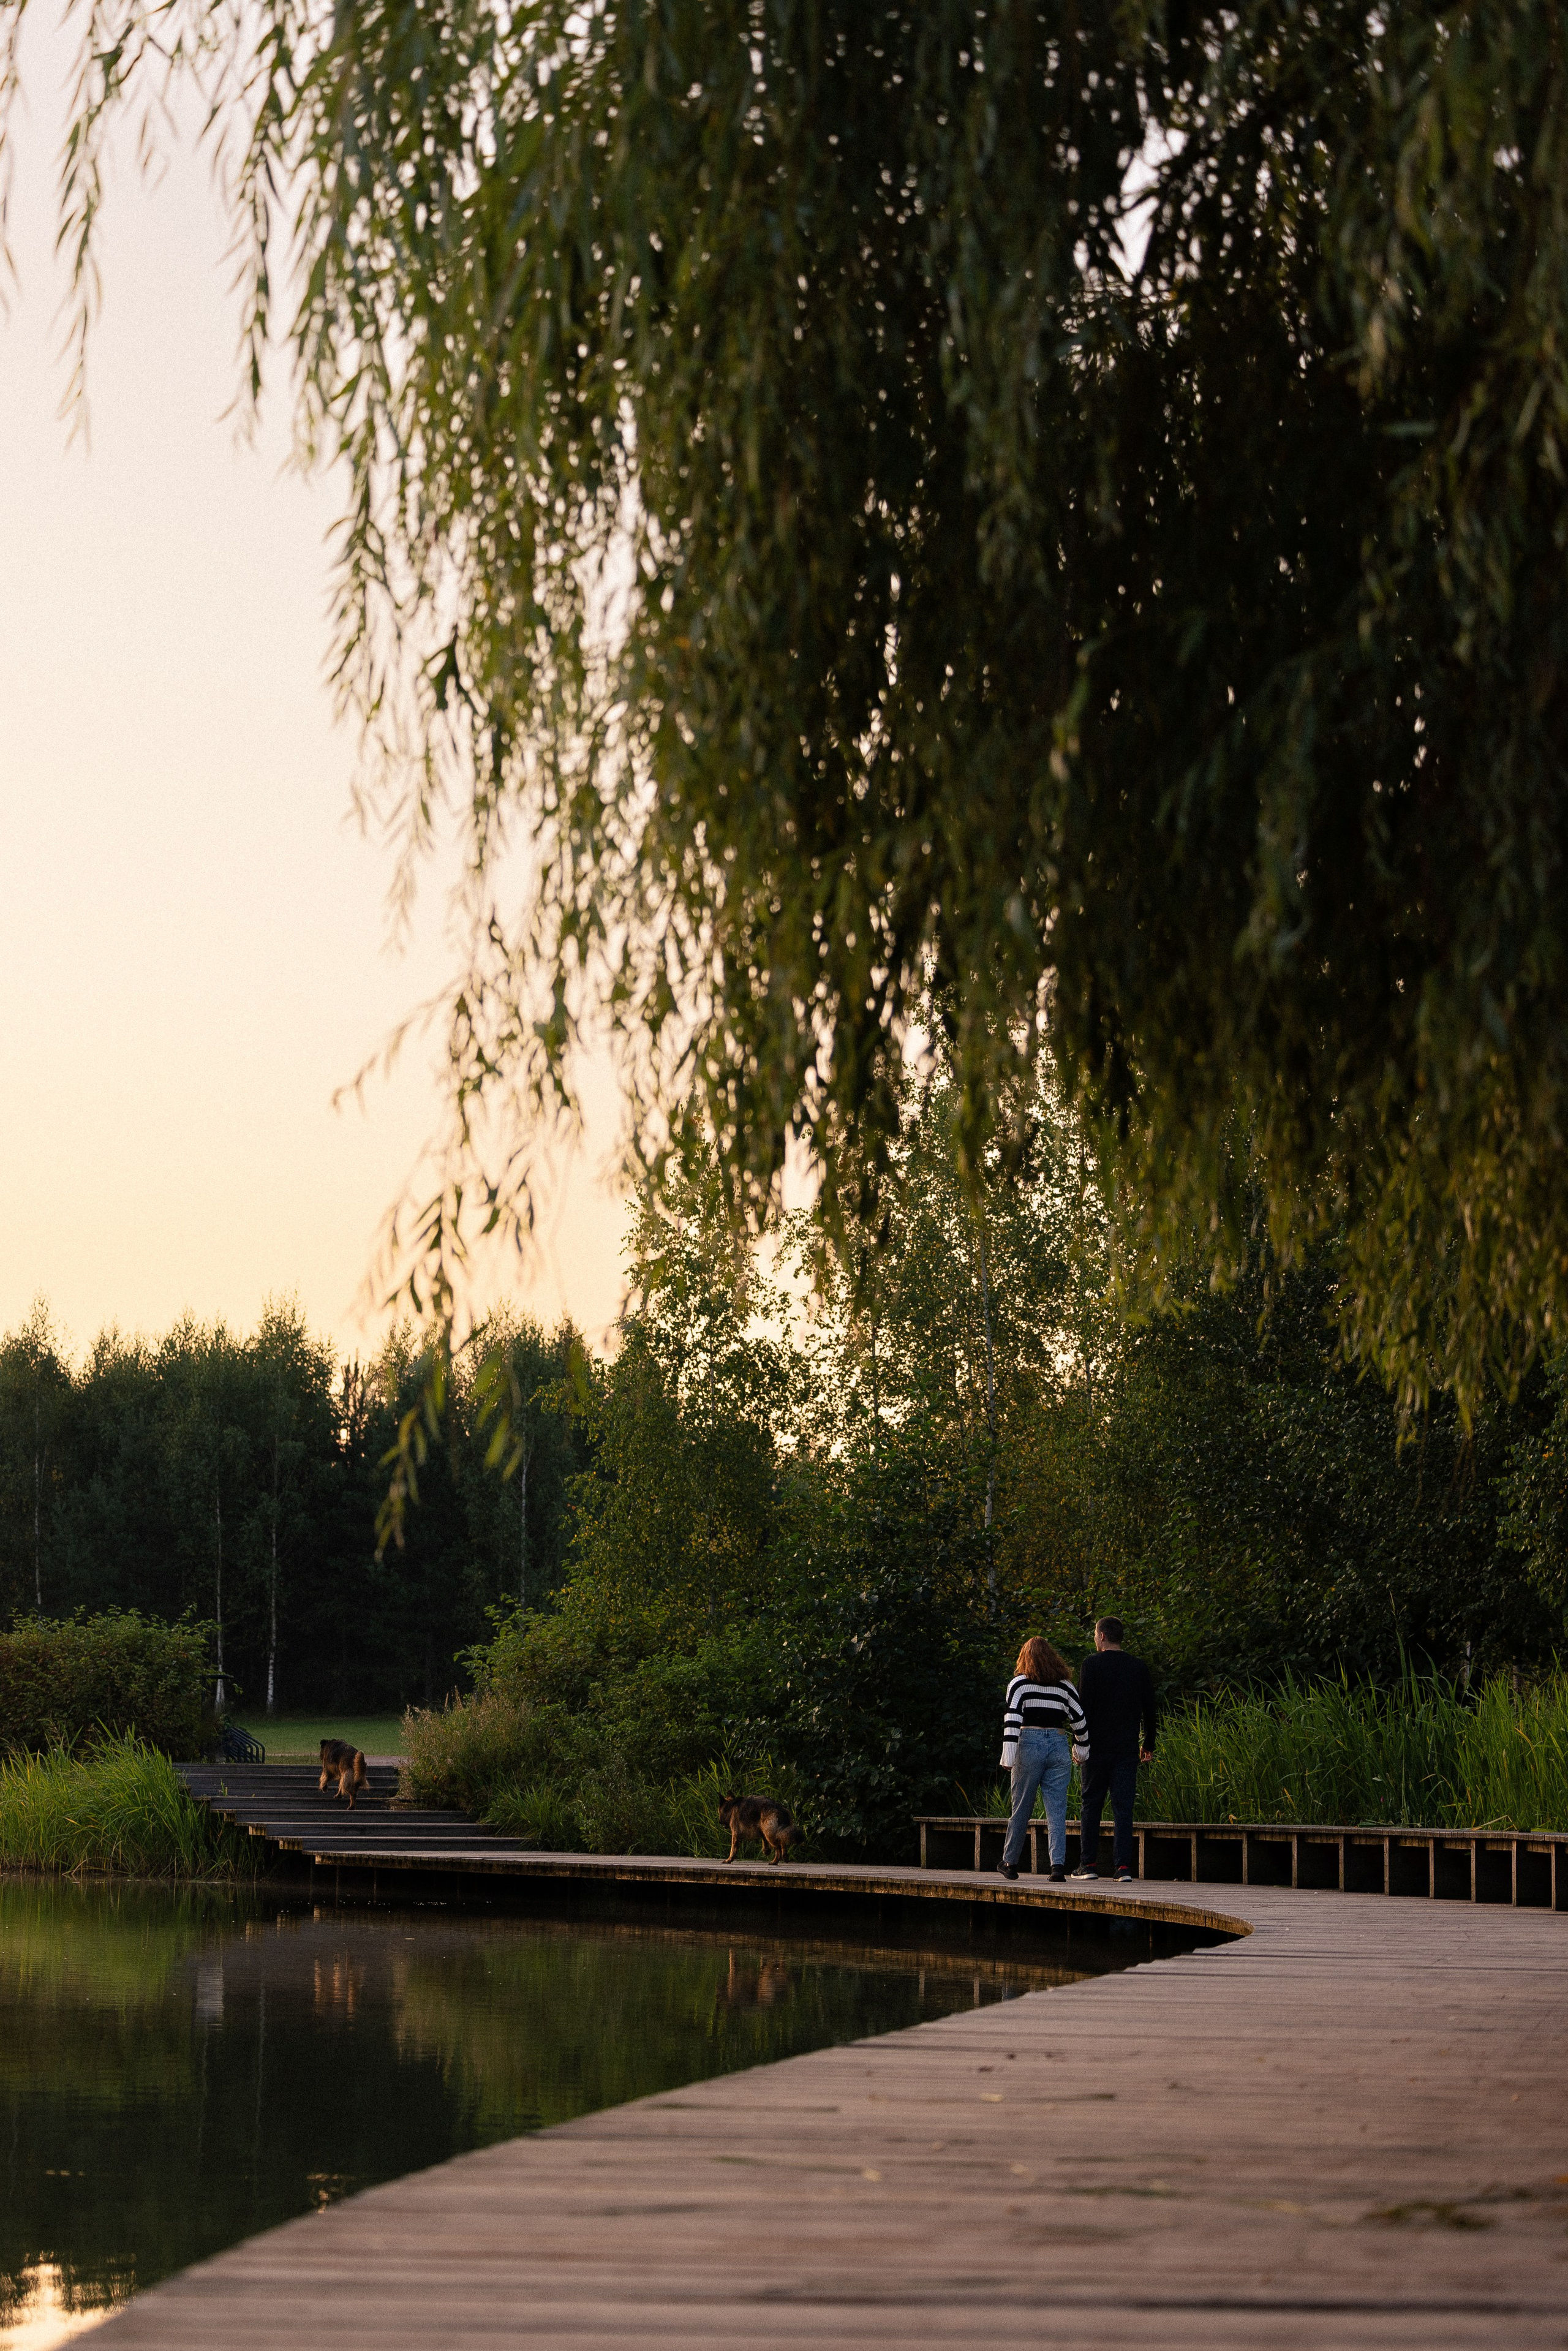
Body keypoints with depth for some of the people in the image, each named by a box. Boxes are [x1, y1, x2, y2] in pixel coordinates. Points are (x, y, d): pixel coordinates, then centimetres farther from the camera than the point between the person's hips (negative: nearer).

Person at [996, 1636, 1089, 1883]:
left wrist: (1009, 1758, -11)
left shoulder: (1020, 1683, 0)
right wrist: (1080, 1747, 26)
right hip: (1059, 1746, 2)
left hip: (1029, 1744, -2)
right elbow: (1079, 1718, 12)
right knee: (1057, 1809, 0)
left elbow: (1012, 1719, -9)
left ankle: (1010, 1863, 18)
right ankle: (1058, 1864, -11)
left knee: (1021, 1808, 7)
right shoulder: (1065, 1685, 9)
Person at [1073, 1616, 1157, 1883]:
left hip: (1097, 1748, -3)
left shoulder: (1091, 1665, -5)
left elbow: (1084, 1707, -9)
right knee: (1123, 1807, 1)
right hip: (1128, 1749, 3)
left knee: (1091, 1805, 7)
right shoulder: (1139, 1667, 6)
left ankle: (1088, 1863, 8)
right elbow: (1150, 1709, 9)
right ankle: (1124, 1865, -7)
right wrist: (1148, 1744, 17)